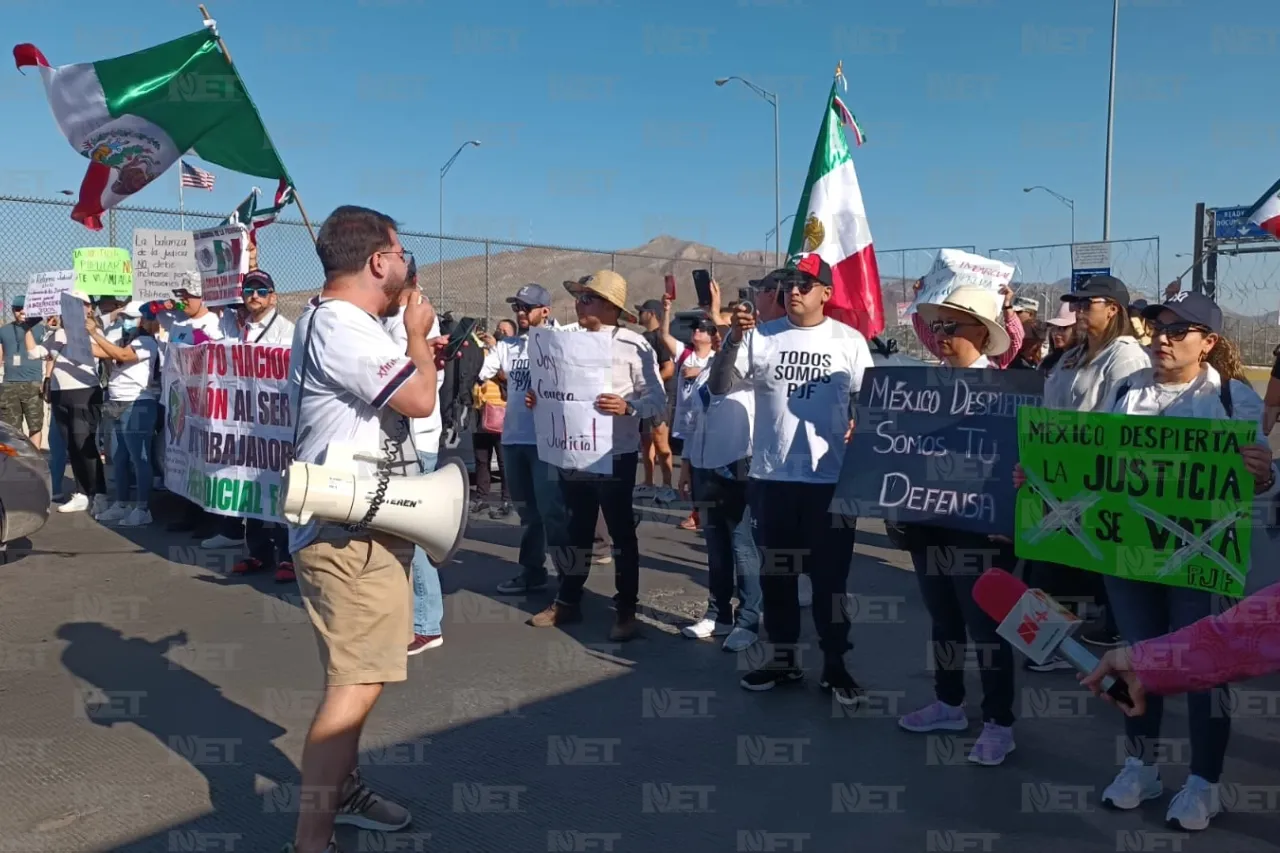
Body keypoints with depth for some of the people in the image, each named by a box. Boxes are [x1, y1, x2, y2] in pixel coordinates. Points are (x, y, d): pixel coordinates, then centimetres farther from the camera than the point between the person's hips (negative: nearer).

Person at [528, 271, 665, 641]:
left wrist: (627, 406, -28)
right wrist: (538, 399, -3)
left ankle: (626, 610, 17)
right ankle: (568, 601, 29)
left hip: (616, 454, -5)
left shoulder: (634, 345, -9)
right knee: (574, 530, 15)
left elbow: (657, 399, -11)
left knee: (621, 532, 6)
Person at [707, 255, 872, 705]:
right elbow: (718, 387, -5)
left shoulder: (849, 341, 1)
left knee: (830, 574, 7)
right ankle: (784, 658, 27)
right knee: (776, 572, 12)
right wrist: (733, 340, -18)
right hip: (771, 476, 2)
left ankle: (834, 665, 20)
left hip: (830, 477, -1)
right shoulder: (761, 338, 1)